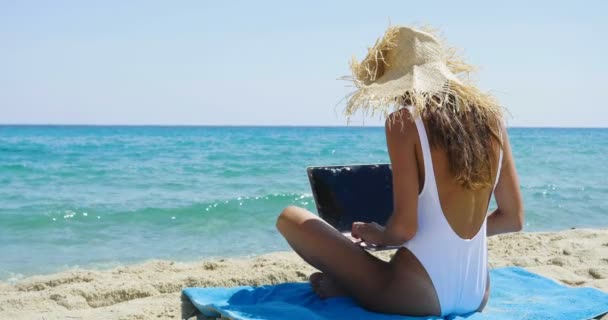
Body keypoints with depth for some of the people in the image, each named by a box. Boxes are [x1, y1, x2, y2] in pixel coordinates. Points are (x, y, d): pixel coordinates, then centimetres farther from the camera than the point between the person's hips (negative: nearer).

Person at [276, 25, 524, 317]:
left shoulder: (404, 120, -11)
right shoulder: (490, 116, 5)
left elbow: (404, 227, -15)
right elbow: (513, 218, 10)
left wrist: (378, 235, 7)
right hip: (477, 295, 5)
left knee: (289, 217, 7)